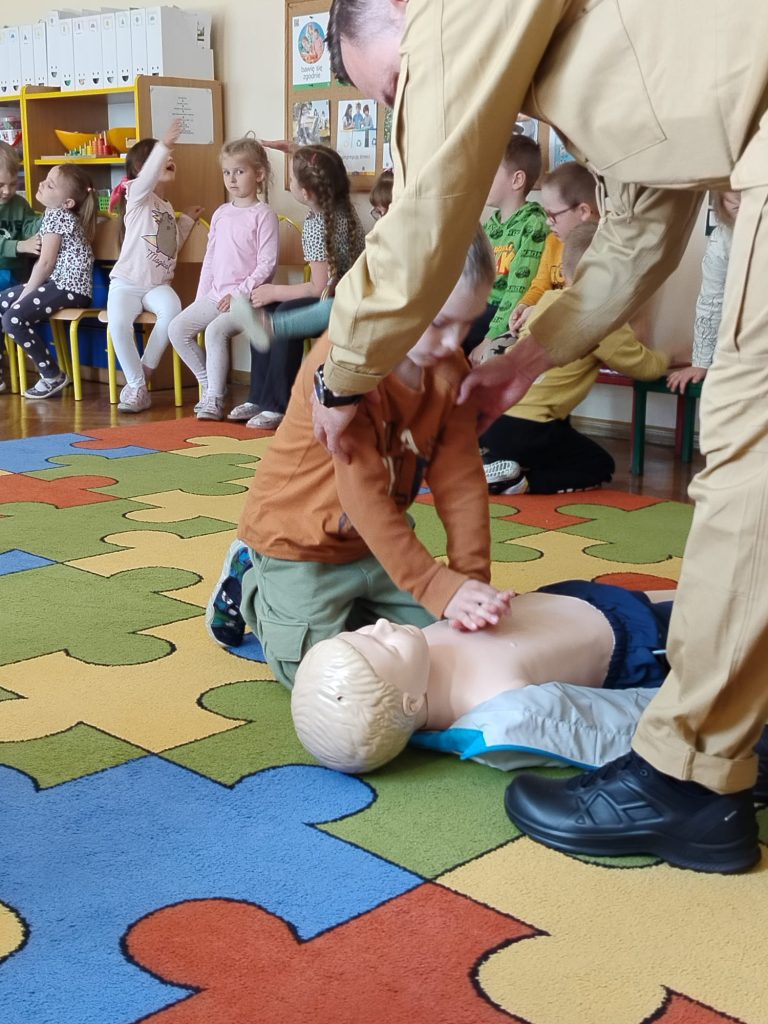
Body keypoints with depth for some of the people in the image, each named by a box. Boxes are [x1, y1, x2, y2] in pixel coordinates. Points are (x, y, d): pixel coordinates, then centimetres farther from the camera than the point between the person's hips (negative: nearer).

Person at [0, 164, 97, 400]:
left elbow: (45, 263, -15)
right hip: (59, 282, 11)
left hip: (68, 287, -10)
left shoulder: (56, 216, -12)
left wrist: (23, 296, -9)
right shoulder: (57, 214, 16)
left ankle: (53, 376, -10)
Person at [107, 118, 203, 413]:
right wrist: (163, 146, -41)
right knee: (118, 324, -32)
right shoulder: (137, 195, -3)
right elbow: (146, 178, -28)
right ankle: (137, 385, -16)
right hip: (126, 281, -4)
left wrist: (186, 220, 18)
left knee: (172, 311, -30)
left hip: (158, 283, 5)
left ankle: (144, 372, -13)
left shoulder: (167, 207, 19)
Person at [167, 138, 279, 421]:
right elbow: (210, 259, 18)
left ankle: (214, 399, -18)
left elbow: (267, 264, -12)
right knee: (177, 329, -5)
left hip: (246, 296, -7)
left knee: (215, 330, -30)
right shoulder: (221, 213, 14)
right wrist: (201, 299, 11)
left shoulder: (264, 215, -6)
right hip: (216, 295, 7)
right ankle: (209, 384, 8)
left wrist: (239, 293, -17)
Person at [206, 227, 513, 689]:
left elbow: (461, 480, -13)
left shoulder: (451, 370, -10)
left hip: (381, 539, 7)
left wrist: (472, 576, -25)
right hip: (300, 540, -6)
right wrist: (438, 587, -41)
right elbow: (363, 495, -36)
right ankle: (249, 584, 18)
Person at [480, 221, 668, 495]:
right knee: (600, 466, 11)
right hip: (529, 428, -7)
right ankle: (518, 480, -9)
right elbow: (645, 366, 5)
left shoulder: (549, 299, 13)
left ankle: (490, 462, 10)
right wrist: (665, 359, 27)